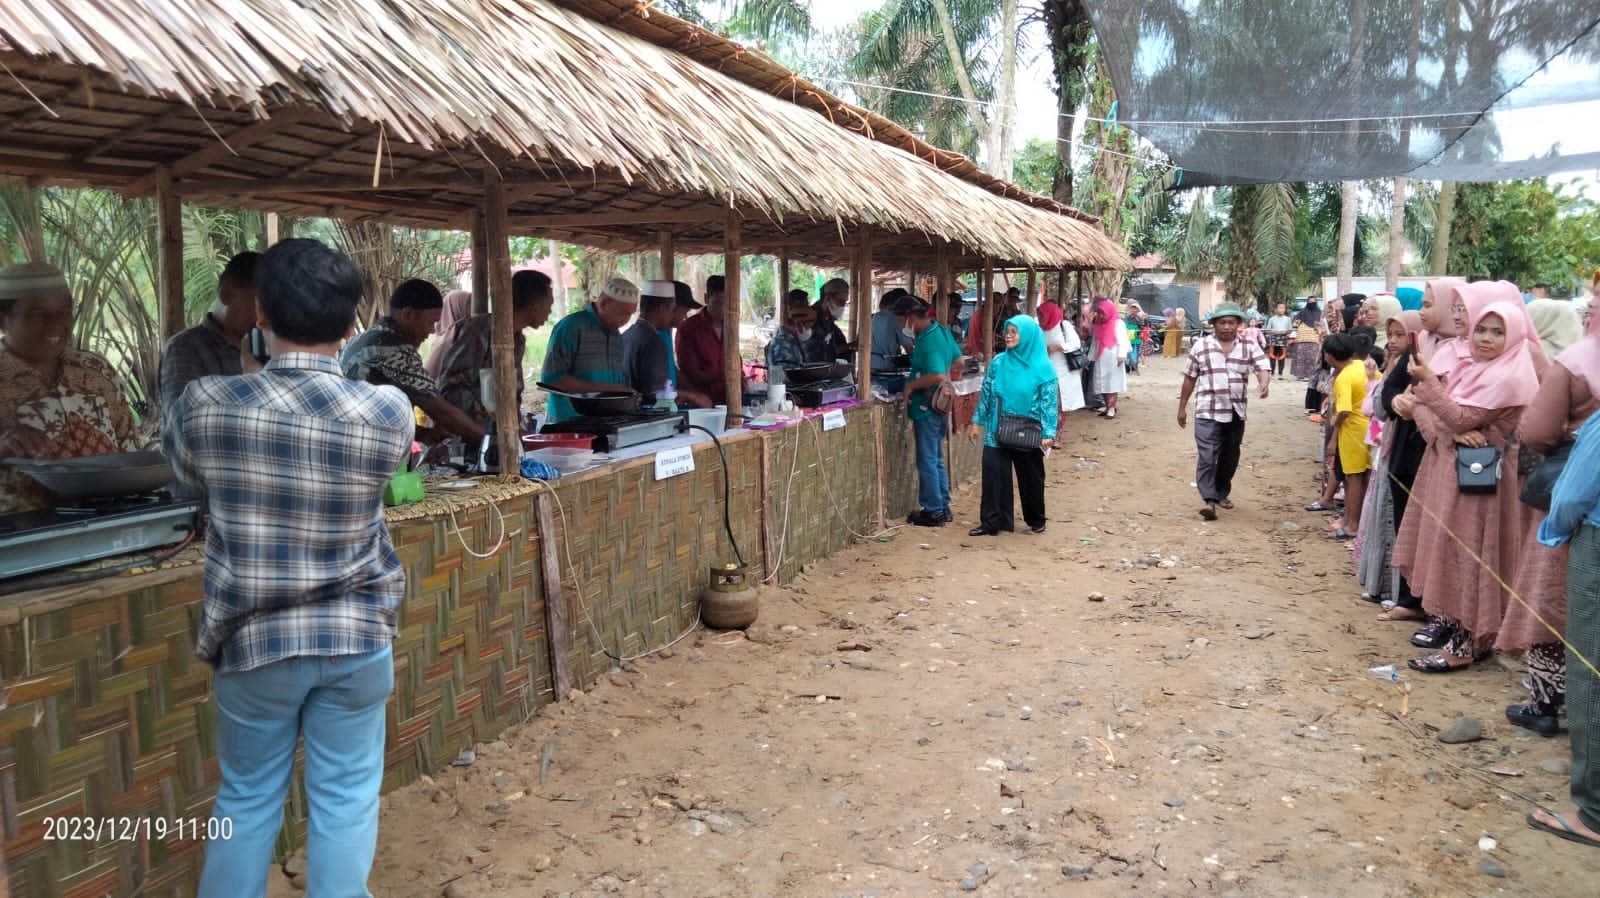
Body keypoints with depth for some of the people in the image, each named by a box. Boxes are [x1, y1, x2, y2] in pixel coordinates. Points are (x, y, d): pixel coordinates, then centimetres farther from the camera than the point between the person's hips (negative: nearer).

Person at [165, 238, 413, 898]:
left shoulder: (205, 406, -13)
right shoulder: (389, 412, -15)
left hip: (253, 639, 1)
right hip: (356, 638, 0)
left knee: (246, 799, 18)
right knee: (345, 798, 13)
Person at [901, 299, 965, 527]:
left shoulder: (928, 341, -22)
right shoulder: (941, 331, 7)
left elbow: (937, 375, -29)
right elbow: (958, 361, 18)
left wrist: (911, 386, -19)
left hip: (926, 407, -10)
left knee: (927, 461, 0)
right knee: (937, 459, 17)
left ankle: (933, 512, 6)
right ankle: (943, 508, 24)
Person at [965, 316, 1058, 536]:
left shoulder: (1042, 368, -8)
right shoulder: (998, 362, 2)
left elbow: (1049, 402, -9)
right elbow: (986, 394, 8)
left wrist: (1048, 433, -15)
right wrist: (977, 422, 7)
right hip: (997, 432, 3)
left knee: (1031, 477, 11)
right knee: (993, 474, -3)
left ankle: (1036, 520, 29)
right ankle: (991, 522, 5)